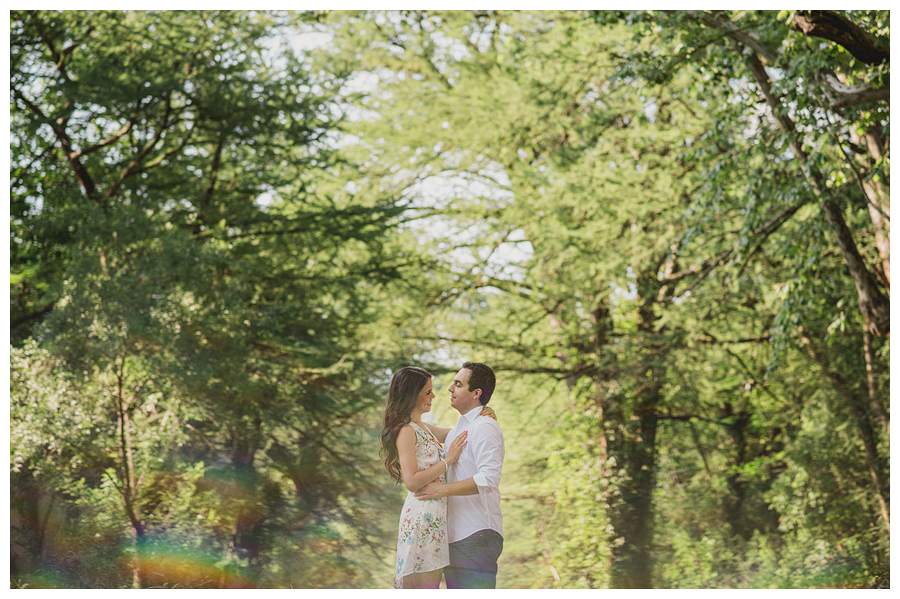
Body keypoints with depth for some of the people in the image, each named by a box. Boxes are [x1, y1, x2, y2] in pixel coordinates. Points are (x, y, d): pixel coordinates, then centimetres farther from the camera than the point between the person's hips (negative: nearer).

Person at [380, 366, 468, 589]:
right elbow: (412, 481, -18)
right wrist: (448, 460, -13)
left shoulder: (421, 427, 18)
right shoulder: (406, 431, -11)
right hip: (422, 515, -10)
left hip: (434, 517, 10)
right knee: (423, 586, -11)